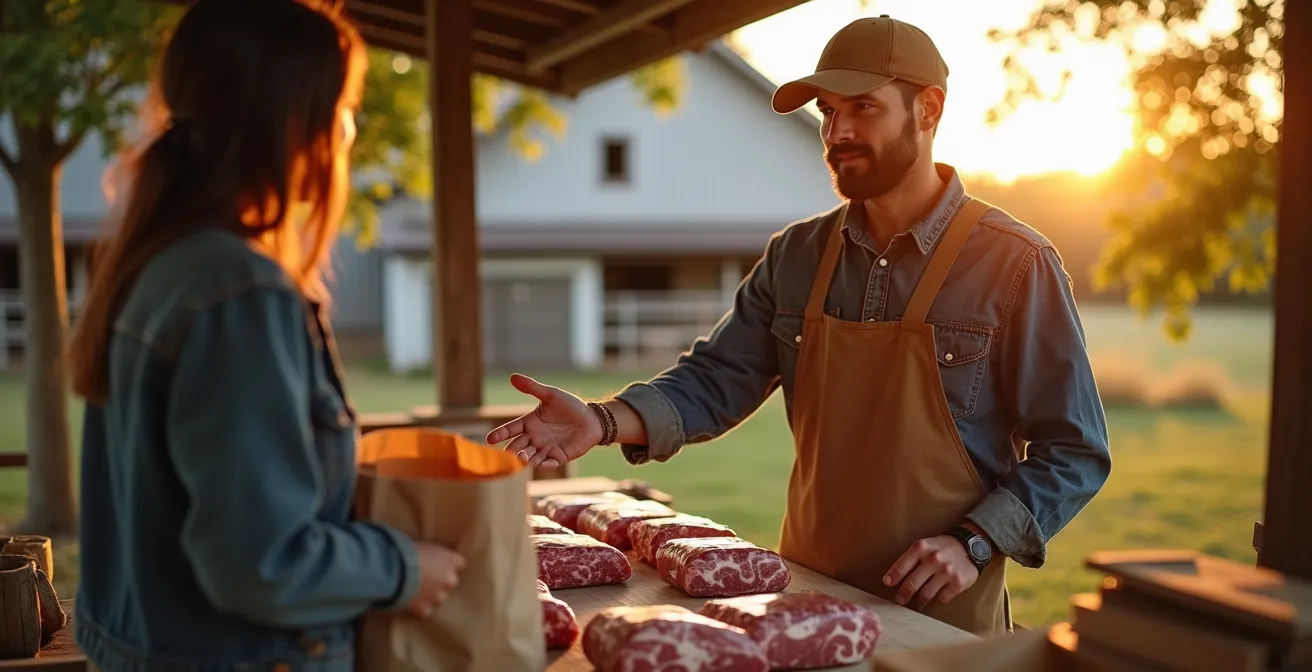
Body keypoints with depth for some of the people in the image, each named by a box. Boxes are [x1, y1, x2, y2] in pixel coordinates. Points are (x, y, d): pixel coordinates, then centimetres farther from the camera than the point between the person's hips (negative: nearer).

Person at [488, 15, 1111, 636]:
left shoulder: (1014, 264, -11)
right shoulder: (795, 255, 2)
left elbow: (1073, 450, -8)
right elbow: (717, 377, -1)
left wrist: (973, 543, -19)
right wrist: (605, 420, -18)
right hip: (804, 595, 4)